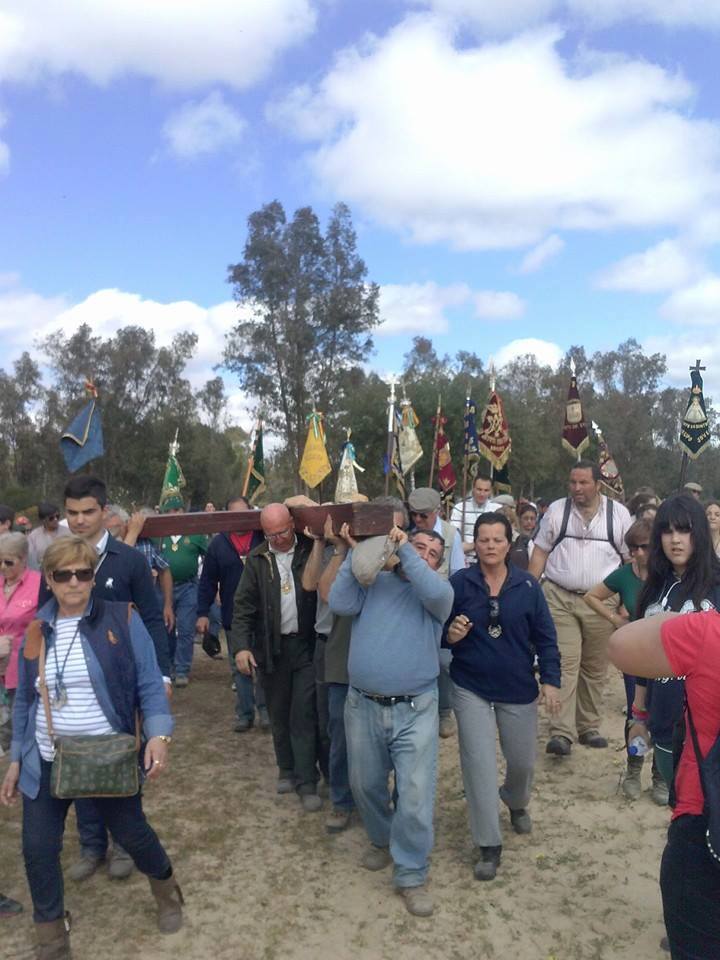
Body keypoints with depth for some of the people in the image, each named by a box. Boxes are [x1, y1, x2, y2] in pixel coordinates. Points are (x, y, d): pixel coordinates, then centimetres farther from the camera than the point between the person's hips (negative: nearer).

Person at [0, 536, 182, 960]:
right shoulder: (35, 631, 0)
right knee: (38, 848, 5)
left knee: (133, 834, 11)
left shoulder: (122, 620, -11)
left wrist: (158, 735, -24)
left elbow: (150, 684, -11)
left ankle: (167, 891, 44)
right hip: (47, 761, 3)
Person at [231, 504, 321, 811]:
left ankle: (307, 782, 9)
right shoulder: (257, 559, 2)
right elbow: (244, 605, 0)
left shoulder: (310, 551, -3)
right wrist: (241, 645, -8)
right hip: (270, 648, 3)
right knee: (278, 714, 15)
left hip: (306, 646, -2)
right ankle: (286, 769, 32)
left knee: (304, 715, 0)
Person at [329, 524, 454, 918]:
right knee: (365, 785, 19)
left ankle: (411, 874, 17)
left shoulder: (436, 591, 2)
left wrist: (404, 549, -17)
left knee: (416, 795, -2)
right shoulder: (372, 581, 6)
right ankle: (382, 839, 46)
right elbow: (341, 604, -9)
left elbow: (436, 593, -22)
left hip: (415, 710, -2)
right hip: (363, 706, 2)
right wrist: (355, 551, -11)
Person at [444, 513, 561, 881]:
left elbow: (545, 637, -1)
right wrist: (449, 635, -22)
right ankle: (489, 846, 13)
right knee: (478, 764, -4)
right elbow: (439, 630, 0)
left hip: (519, 689, 2)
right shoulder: (459, 583, -9)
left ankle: (516, 804, 51)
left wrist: (551, 680, -8)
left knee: (522, 760, 16)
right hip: (471, 688, -1)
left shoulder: (528, 585, -6)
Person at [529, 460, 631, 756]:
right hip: (559, 598, -1)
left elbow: (631, 558, 7)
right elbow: (540, 552, 6)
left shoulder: (618, 514, 3)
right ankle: (561, 733, -5)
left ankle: (589, 727, 25)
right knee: (564, 664, -7)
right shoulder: (556, 510, 3)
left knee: (595, 667, 10)